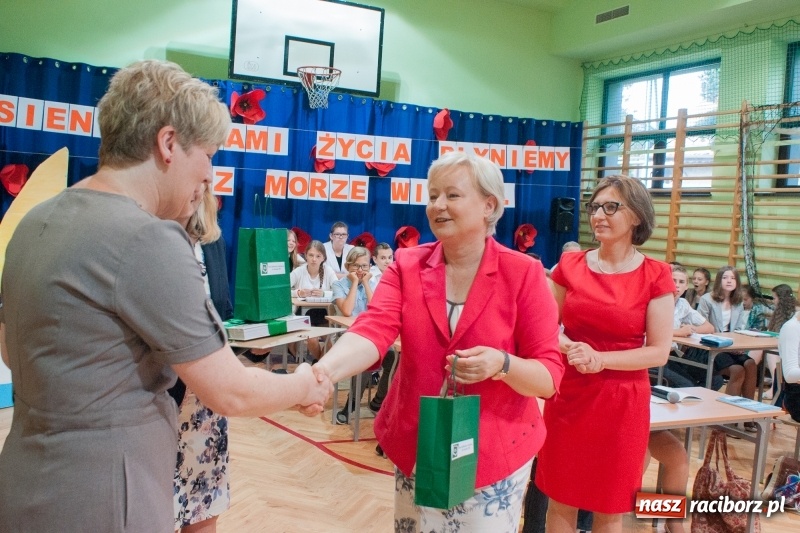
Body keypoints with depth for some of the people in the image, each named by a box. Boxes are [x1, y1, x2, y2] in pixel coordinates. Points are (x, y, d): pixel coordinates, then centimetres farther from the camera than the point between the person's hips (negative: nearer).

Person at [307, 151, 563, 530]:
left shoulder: (523, 274, -11)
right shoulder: (407, 266, -4)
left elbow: (550, 375, -11)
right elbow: (373, 330, -20)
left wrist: (502, 365, -31)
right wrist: (324, 370, -39)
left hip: (493, 454, -2)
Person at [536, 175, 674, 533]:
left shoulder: (656, 276, -6)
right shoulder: (569, 266, 0)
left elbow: (659, 352, -8)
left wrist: (600, 359, -20)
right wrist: (568, 348, -15)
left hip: (622, 401, -2)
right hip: (568, 396, 2)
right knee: (561, 502, 11)